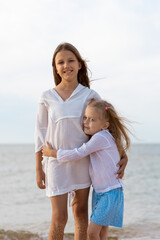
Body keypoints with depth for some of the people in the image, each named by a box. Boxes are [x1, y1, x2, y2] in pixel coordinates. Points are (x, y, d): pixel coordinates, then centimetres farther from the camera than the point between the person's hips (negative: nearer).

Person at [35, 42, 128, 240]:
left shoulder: (90, 96, -1)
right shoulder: (47, 98, -1)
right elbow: (40, 135, 3)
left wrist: (123, 155, -5)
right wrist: (38, 169, 1)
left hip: (83, 161, 1)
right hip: (56, 162, -1)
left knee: (81, 212, 10)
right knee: (59, 217, -3)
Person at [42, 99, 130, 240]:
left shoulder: (101, 137, -18)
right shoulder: (99, 138, 11)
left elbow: (77, 155, -19)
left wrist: (52, 153, -7)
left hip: (111, 193, -9)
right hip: (99, 192, 9)